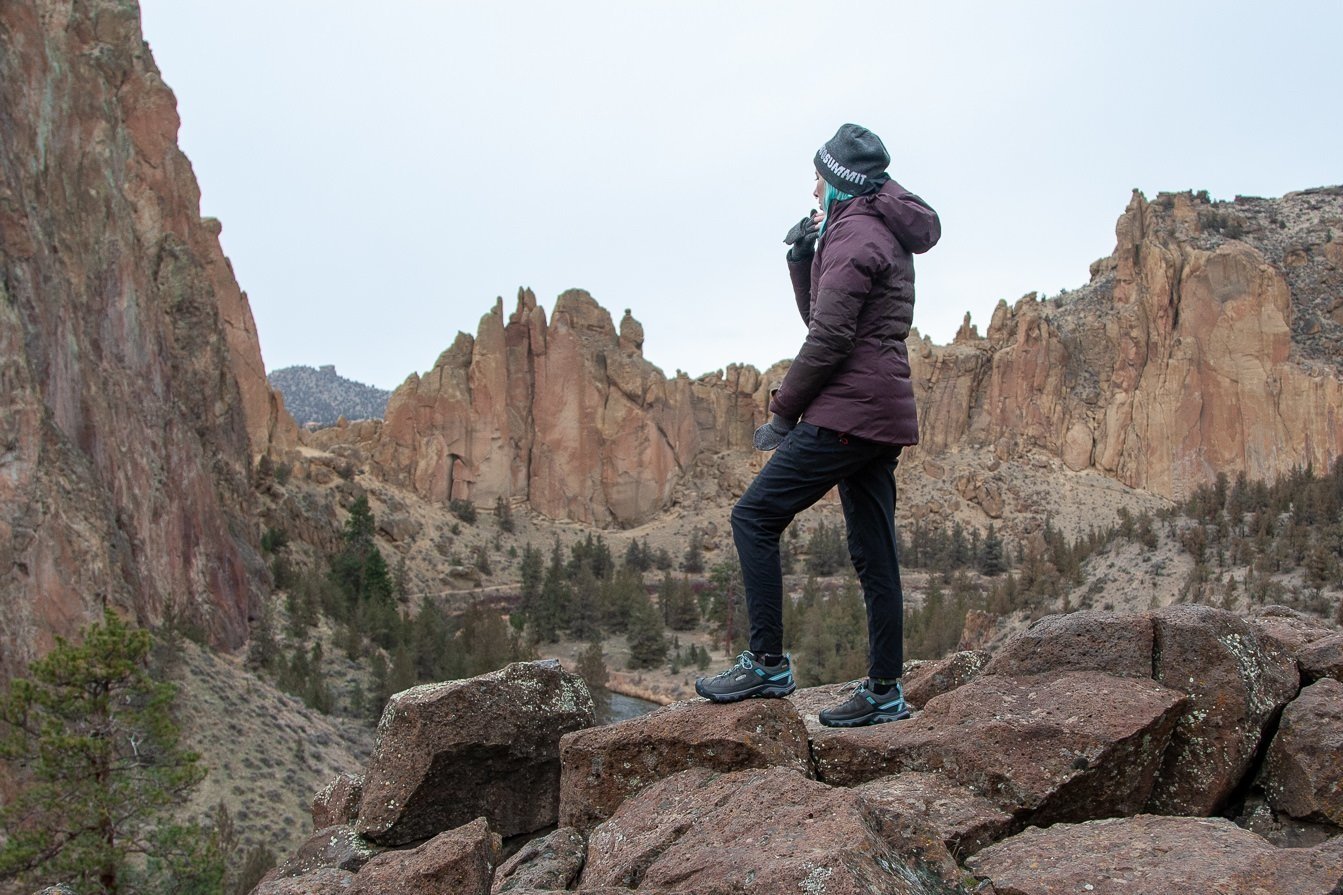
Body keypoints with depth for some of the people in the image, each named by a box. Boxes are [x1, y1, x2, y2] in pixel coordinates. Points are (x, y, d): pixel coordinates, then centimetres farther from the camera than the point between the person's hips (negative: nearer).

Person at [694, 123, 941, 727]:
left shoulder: (854, 234, -9)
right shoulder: (881, 233, 23)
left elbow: (829, 338, -16)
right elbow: (824, 319, 25)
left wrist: (783, 412, -9)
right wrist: (802, 262, 10)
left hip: (848, 410, -10)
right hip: (882, 413, 10)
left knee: (754, 517, -8)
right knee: (873, 555, 9)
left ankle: (768, 664, -8)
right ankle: (885, 692, 13)